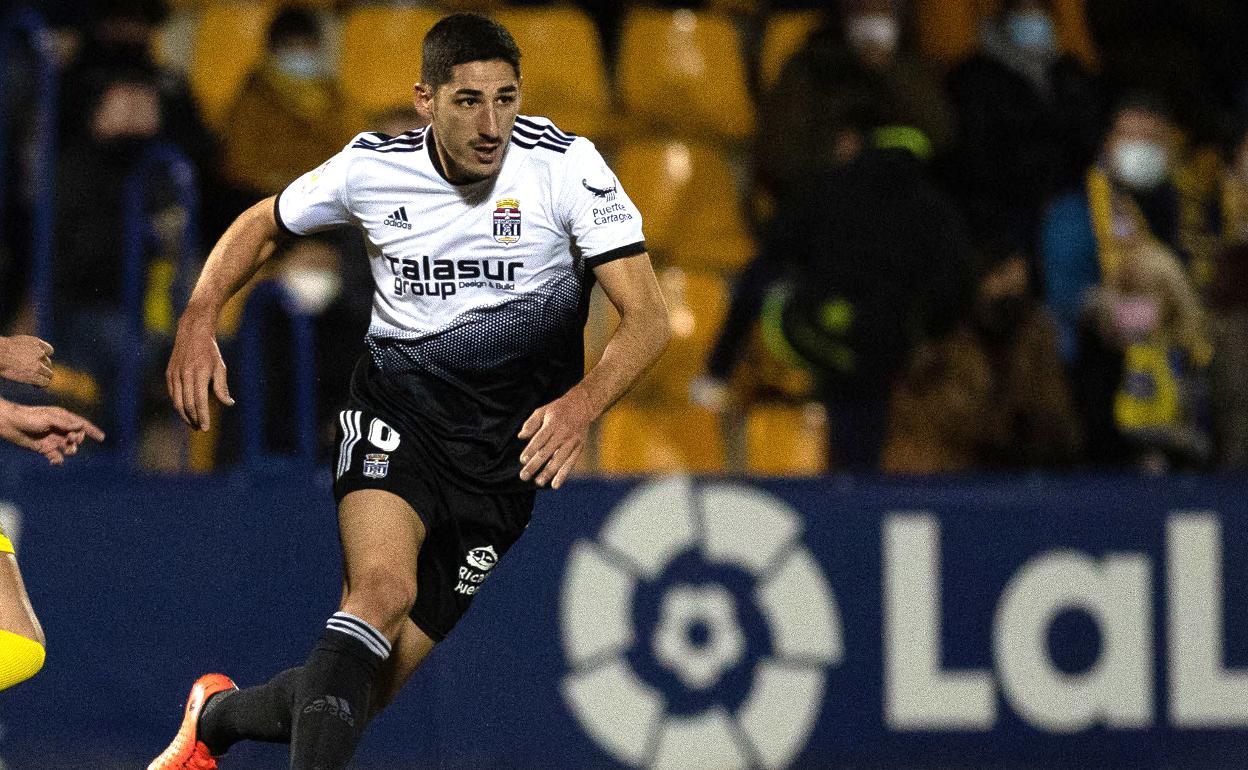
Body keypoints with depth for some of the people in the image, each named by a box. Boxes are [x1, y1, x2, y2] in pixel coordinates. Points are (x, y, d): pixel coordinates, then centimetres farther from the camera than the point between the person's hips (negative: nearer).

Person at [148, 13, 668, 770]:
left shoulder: (566, 165, -13)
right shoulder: (372, 168, -6)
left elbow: (647, 318, -16)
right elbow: (263, 223, 14)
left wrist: (582, 403, -34)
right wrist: (199, 318, -2)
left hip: (506, 447, 0)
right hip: (396, 412, 0)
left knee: (368, 685, 0)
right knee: (382, 587, -33)